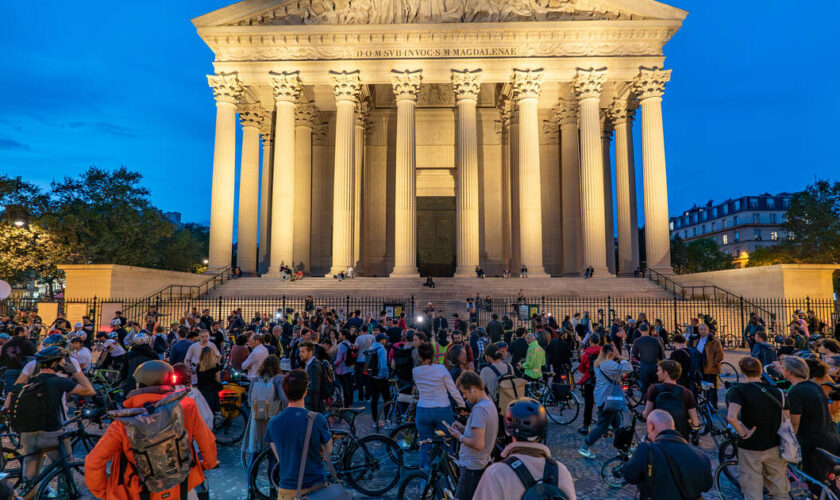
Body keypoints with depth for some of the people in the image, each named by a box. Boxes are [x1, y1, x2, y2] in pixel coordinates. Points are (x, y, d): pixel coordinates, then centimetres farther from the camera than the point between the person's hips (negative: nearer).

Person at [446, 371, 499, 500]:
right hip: (483, 465, 10)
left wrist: (459, 436, -13)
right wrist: (464, 428, 7)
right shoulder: (490, 404, 7)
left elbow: (478, 444, -28)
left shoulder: (479, 408, -23)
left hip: (472, 469, -10)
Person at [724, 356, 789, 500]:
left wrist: (743, 433, -16)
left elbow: (731, 417, -32)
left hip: (750, 448, -5)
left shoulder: (739, 390, -18)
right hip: (774, 447, 5)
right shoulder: (777, 391, -1)